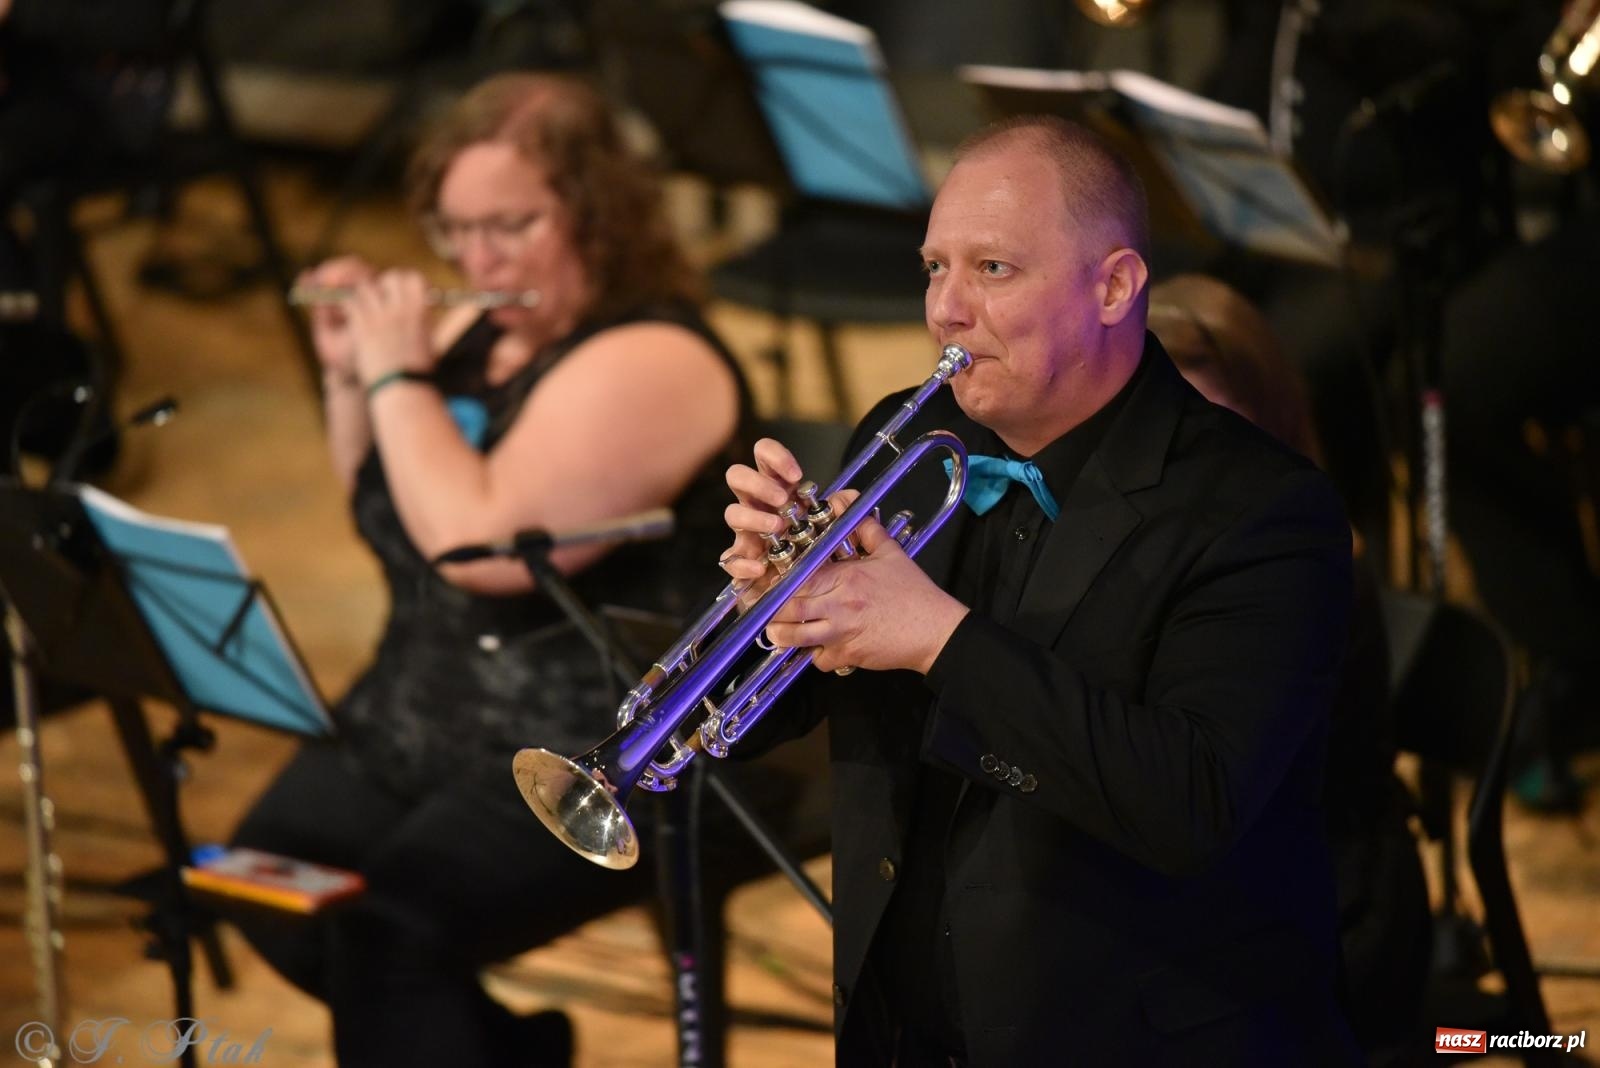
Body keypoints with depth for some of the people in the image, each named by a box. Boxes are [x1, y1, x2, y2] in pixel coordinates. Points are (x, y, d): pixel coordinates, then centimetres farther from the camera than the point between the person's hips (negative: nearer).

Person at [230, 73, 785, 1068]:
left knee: (388, 930, -27)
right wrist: (351, 374, 5)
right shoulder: (477, 329, 9)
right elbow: (375, 503, 22)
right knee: (264, 895, -4)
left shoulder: (650, 365, -18)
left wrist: (398, 374, -17)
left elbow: (483, 545, -28)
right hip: (420, 716, 9)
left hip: (606, 761, -9)